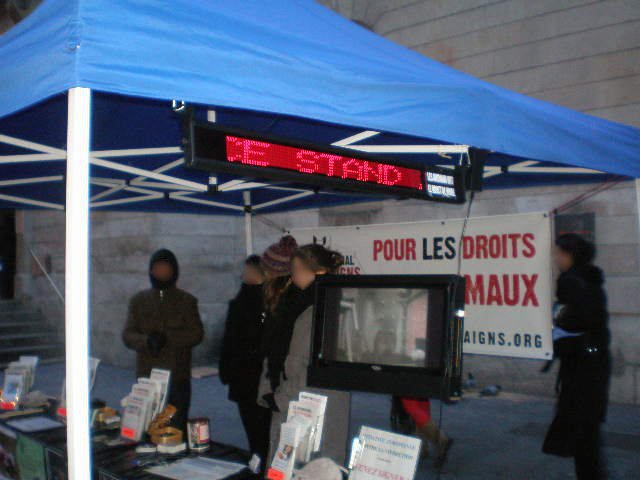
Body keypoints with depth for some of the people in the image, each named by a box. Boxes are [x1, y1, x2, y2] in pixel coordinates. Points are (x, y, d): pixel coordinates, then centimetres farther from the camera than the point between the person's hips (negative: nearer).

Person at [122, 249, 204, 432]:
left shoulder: (187, 301, 5)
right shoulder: (139, 300, 11)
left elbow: (197, 334, -4)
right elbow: (127, 335, 4)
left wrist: (167, 337, -18)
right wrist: (147, 340, -17)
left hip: (177, 376, -1)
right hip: (146, 375, 2)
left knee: (176, 427, 0)